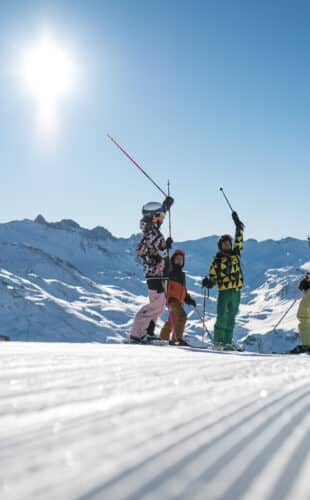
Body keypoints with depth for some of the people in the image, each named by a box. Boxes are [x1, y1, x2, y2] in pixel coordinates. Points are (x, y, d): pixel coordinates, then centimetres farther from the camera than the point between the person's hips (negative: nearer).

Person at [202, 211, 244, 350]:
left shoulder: (236, 254, 12)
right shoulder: (217, 259, 4)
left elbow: (239, 239, 14)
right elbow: (213, 276, 5)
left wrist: (238, 225, 11)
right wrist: (208, 282, -15)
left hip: (236, 290, 4)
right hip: (224, 290, -3)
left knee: (231, 317, 6)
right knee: (222, 316, -12)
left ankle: (227, 342, 10)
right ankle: (218, 340, -8)